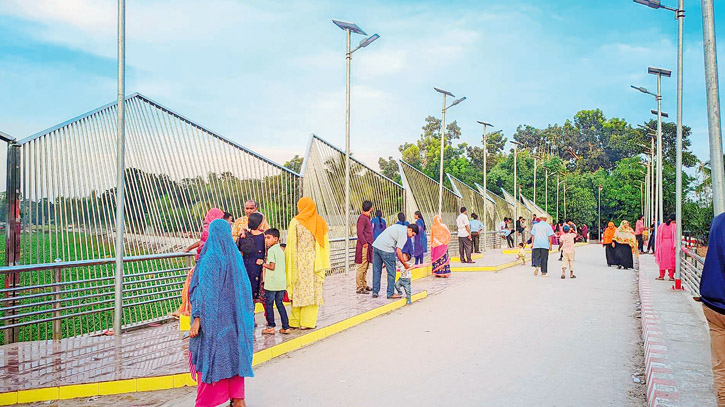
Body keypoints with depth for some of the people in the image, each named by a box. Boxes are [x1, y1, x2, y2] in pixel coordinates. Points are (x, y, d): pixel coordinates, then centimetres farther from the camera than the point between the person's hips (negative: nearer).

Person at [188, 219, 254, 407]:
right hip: (234, 315, 6)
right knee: (233, 354, 14)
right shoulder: (236, 256, 3)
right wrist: (246, 314, 19)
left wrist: (197, 319, -16)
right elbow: (245, 288, 9)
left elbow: (204, 291, -18)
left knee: (210, 359, 4)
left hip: (214, 317, -6)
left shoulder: (210, 259, -15)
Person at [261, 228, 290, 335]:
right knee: (280, 304, 13)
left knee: (269, 304, 4)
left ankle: (271, 327, 8)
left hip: (272, 283, -7)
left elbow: (272, 267, -17)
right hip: (282, 282, 7)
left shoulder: (271, 250, -11)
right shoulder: (281, 250, 12)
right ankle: (286, 327, 12)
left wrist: (263, 264, -3)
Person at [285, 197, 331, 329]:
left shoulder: (296, 222, -5)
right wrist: (324, 264, 8)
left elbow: (291, 245, -5)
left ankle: (295, 321, 12)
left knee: (298, 290, 6)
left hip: (300, 262, -2)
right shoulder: (320, 221, 4)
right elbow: (325, 244, 5)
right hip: (315, 262, 2)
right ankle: (308, 322, 7)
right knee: (314, 290, 6)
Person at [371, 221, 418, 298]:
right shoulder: (403, 235, -7)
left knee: (376, 271, 13)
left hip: (375, 245, 9)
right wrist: (405, 264, -2)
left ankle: (375, 292, 18)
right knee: (391, 272, 4)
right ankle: (390, 294, 11)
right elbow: (398, 251, -12)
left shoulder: (399, 227, 21)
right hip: (386, 249, -9)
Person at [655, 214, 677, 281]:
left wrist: (658, 247, 10)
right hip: (671, 245, -3)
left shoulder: (661, 226, 5)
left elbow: (658, 237, 6)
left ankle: (661, 276, 13)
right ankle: (671, 276, 4)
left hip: (662, 244, 3)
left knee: (662, 260, 11)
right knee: (671, 260, 5)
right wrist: (675, 245, -9)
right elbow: (676, 236, -10)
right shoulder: (674, 226, -4)